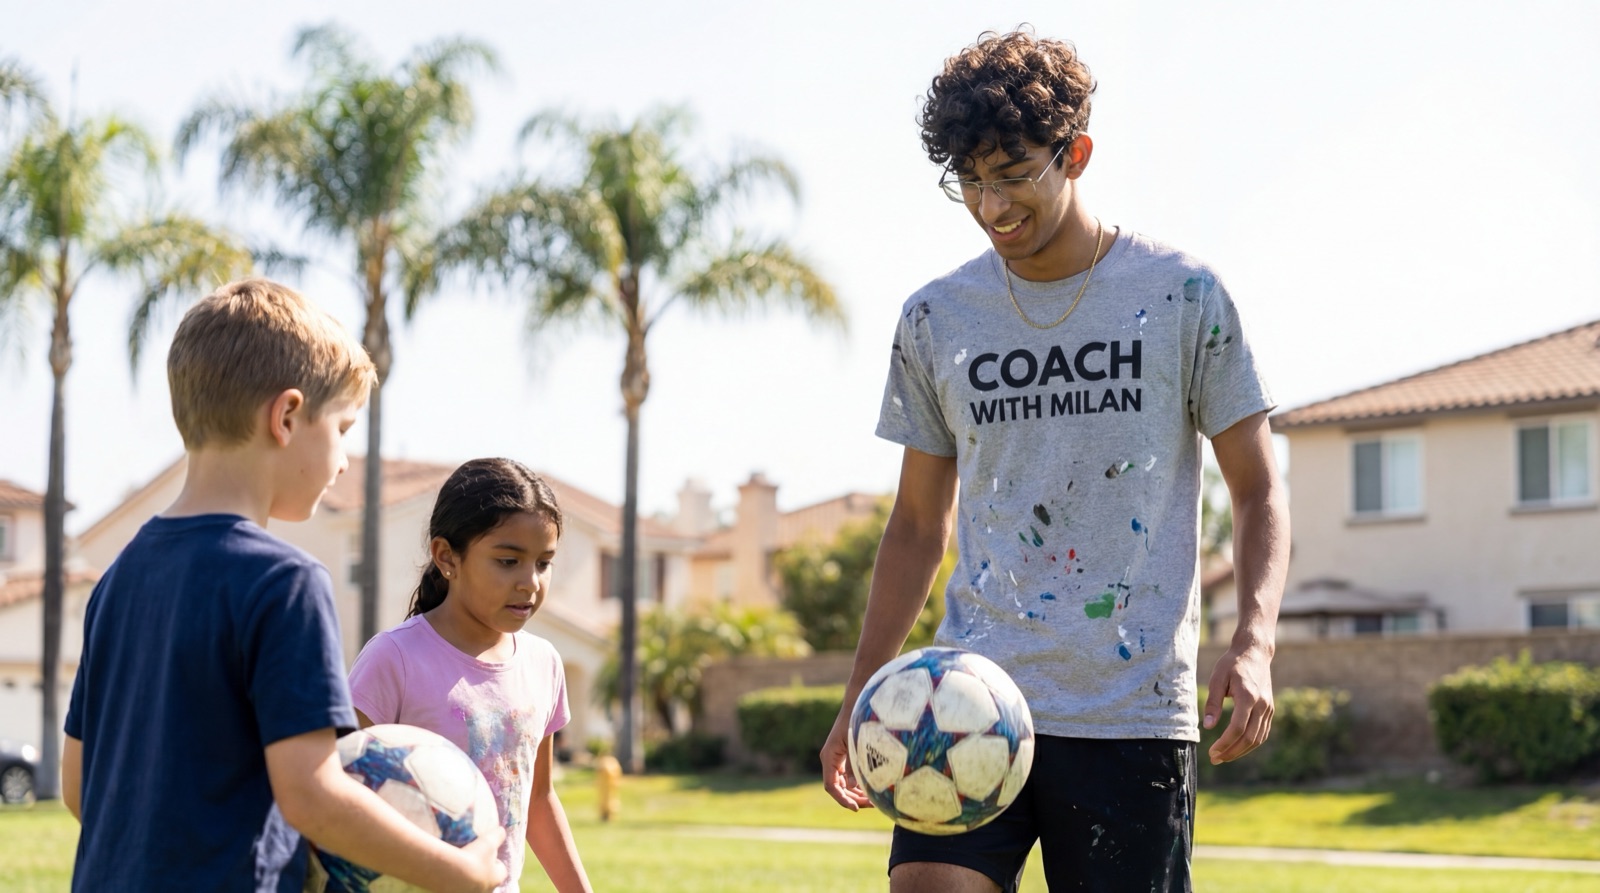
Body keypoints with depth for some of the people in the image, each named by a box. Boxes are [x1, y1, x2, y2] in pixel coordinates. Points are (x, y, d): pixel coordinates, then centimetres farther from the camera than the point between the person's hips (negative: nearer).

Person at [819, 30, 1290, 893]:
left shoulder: (1182, 295, 0)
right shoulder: (934, 320, 8)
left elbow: (1256, 490, 4)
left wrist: (1254, 642, -13)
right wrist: (858, 702, 11)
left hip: (1133, 714, -2)